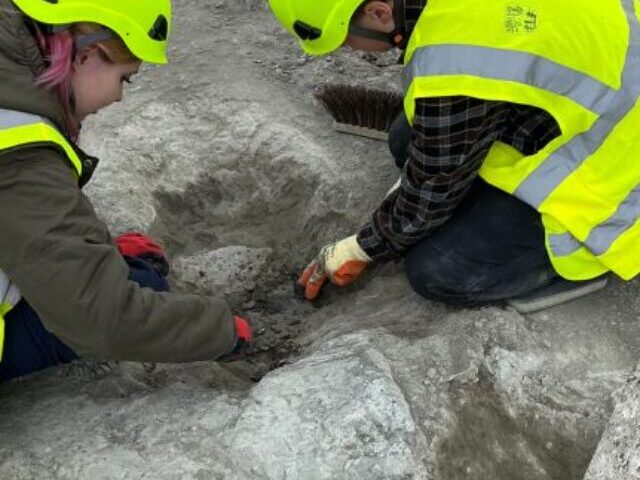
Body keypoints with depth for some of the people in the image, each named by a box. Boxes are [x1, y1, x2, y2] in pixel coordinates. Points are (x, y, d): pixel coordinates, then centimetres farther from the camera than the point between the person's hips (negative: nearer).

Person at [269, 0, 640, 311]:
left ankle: (591, 258, 2)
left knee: (434, 272, -9)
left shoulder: (454, 72, -34)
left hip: (606, 180, -8)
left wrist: (361, 250, 1)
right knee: (409, 140, 7)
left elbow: (428, 197, -16)